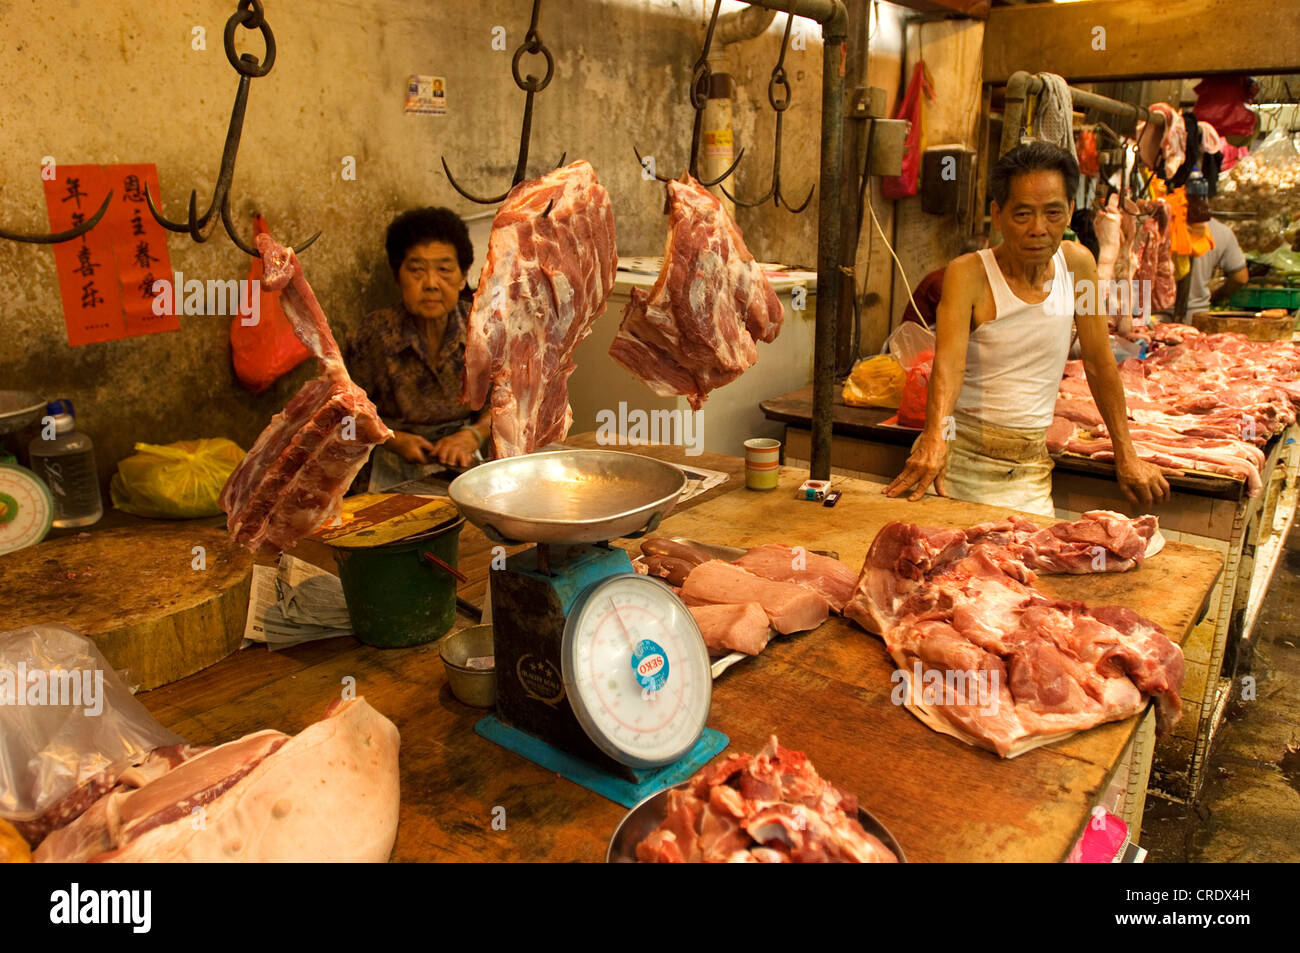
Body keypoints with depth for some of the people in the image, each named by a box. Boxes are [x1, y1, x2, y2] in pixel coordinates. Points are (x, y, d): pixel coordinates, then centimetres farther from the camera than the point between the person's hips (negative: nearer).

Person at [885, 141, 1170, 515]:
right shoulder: (968, 274, -11)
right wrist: (936, 437, -45)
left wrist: (1126, 456, 11)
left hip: (1030, 472, 4)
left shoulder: (1078, 264, 2)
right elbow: (948, 361, -26)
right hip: (960, 460, -4)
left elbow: (1099, 362, 10)